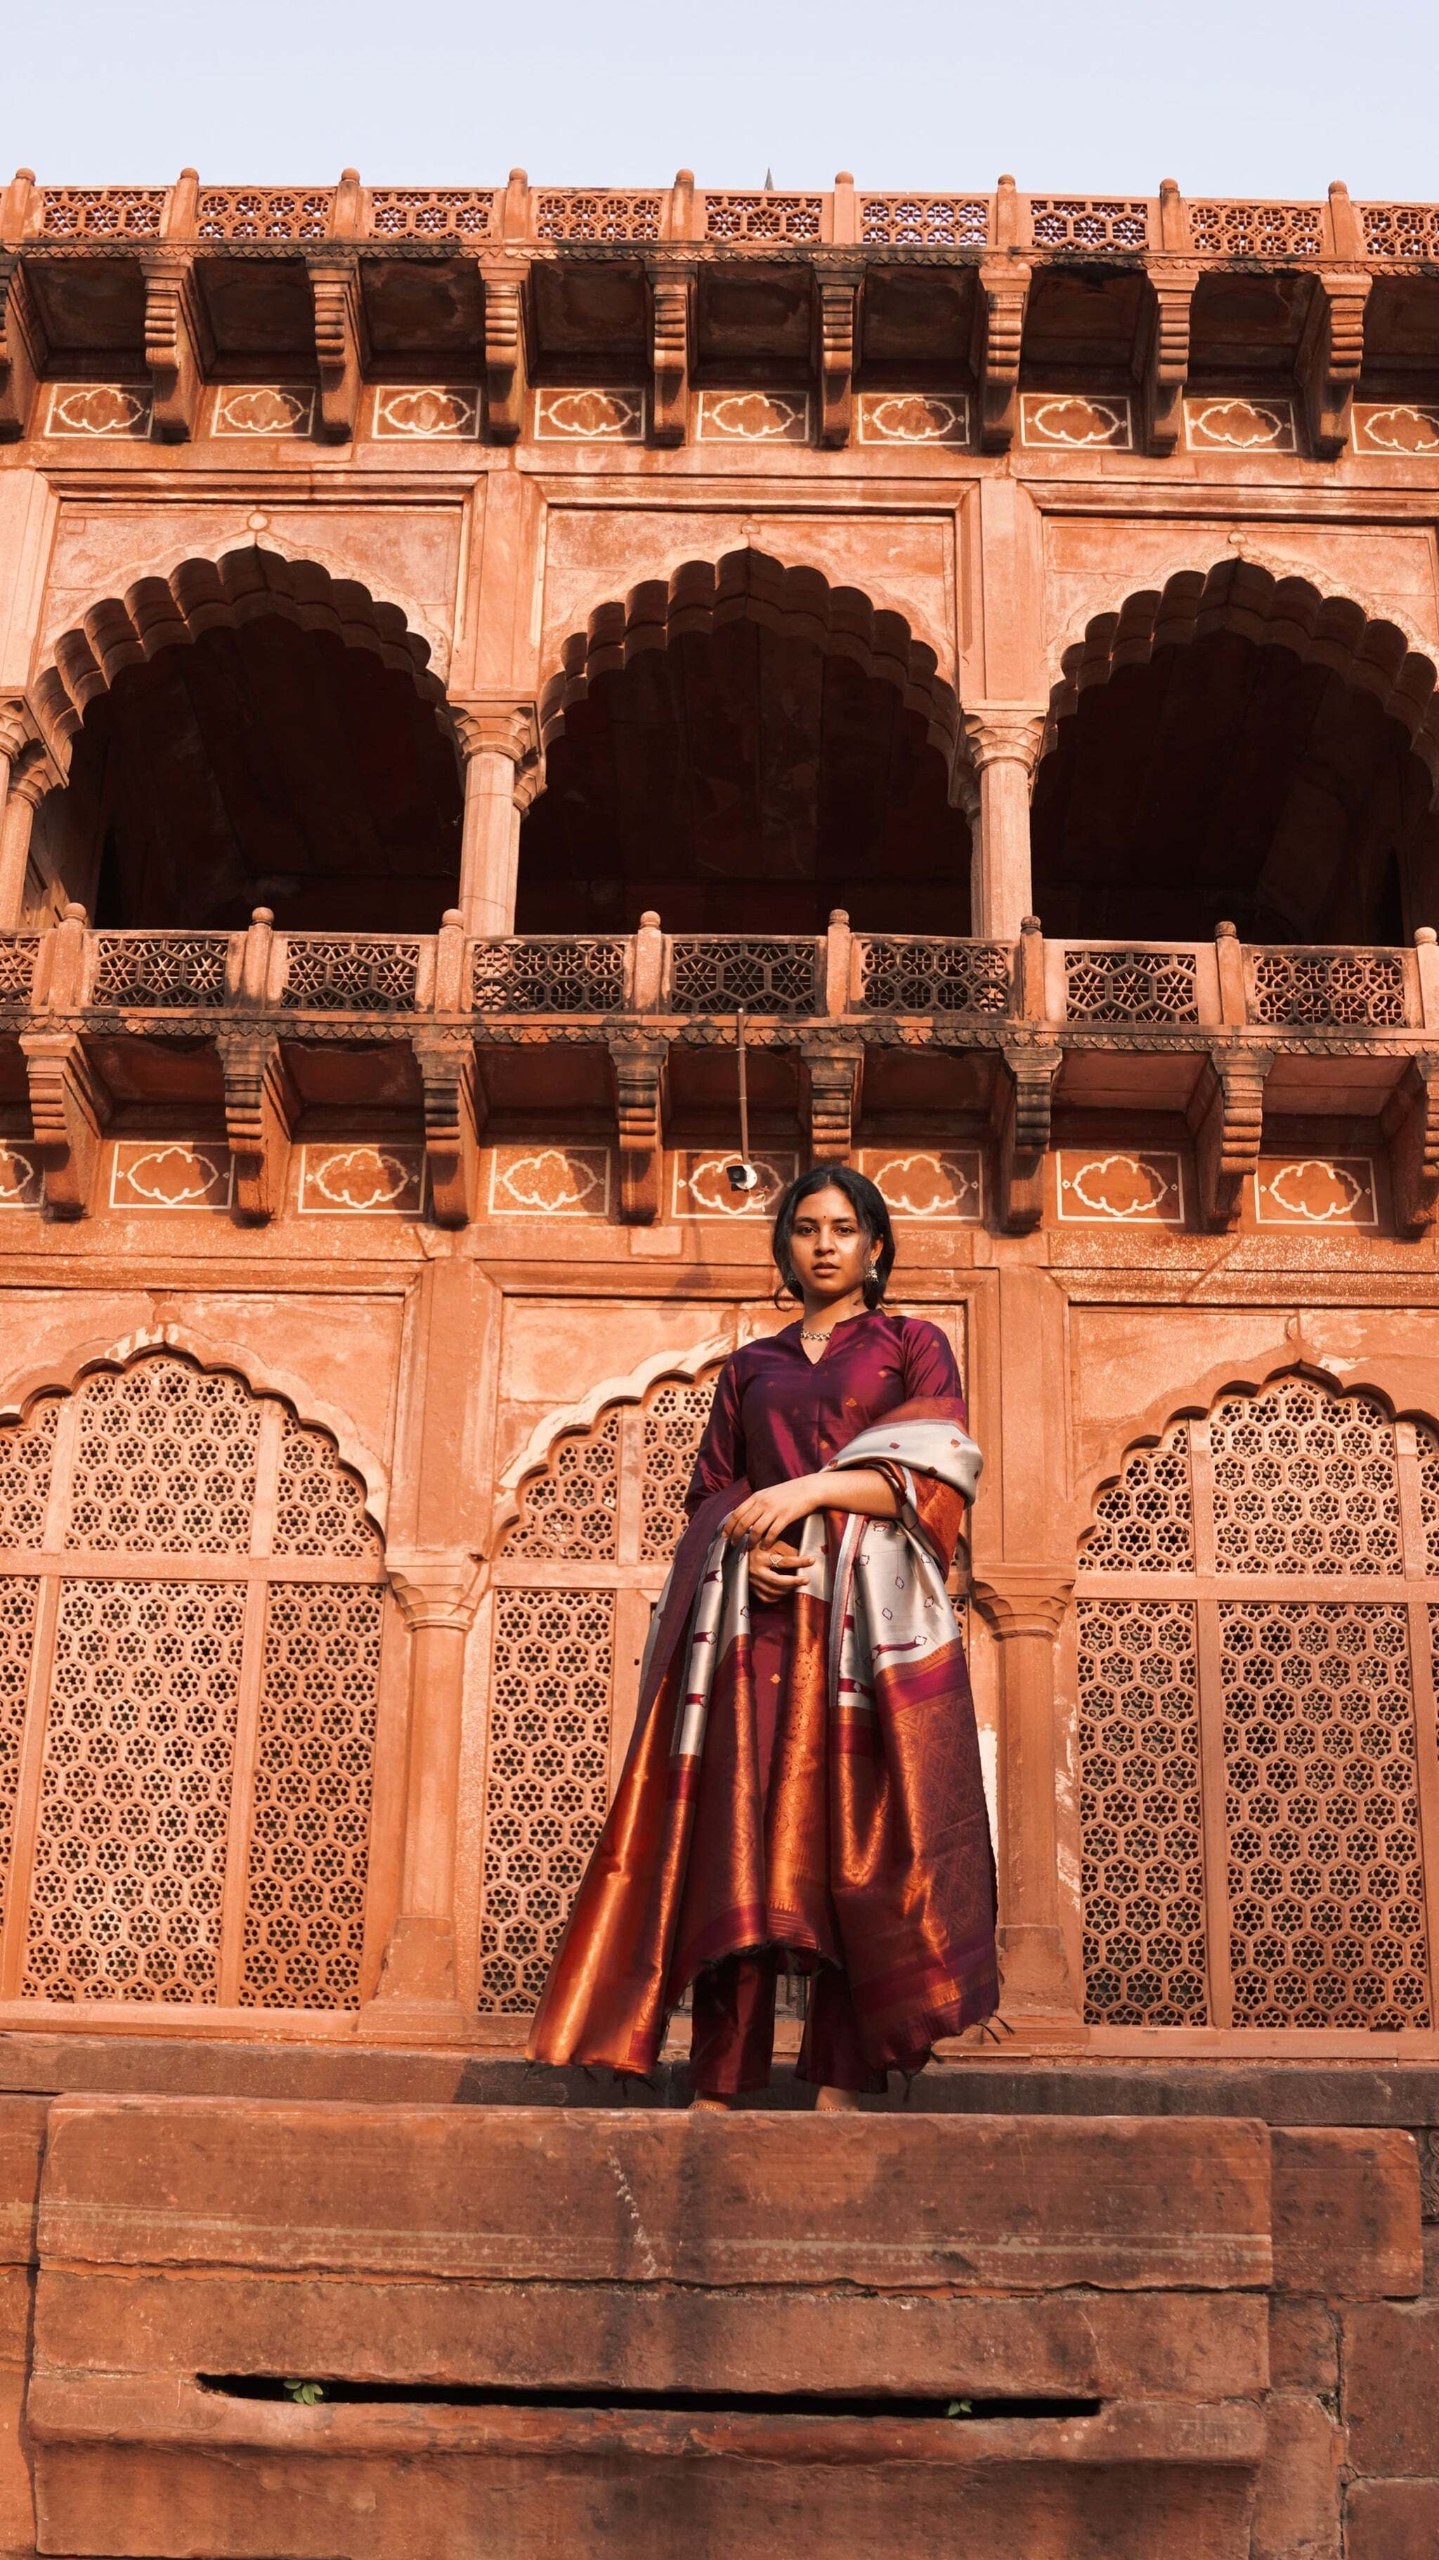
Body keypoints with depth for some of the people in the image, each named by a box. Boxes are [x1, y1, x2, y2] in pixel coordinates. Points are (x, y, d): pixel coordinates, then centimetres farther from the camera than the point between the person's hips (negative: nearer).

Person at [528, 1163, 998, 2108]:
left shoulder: (914, 1345, 14)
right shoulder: (749, 1367, 23)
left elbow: (937, 1476, 0)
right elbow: (712, 1492, 16)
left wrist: (811, 1490, -11)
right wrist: (747, 1545, -7)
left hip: (868, 1620, -2)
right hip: (758, 1615, 2)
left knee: (859, 1830, -10)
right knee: (737, 1829, -8)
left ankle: (845, 2079, -11)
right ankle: (720, 2083, -9)